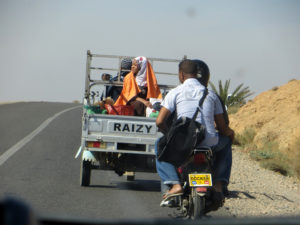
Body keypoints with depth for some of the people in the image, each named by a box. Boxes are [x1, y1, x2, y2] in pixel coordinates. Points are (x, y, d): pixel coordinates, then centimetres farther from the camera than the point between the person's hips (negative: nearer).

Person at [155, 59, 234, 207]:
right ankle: (219, 184, 21)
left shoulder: (175, 93, 4)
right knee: (226, 142, 36)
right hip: (210, 143, 2)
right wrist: (230, 133, 38)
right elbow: (222, 127, 14)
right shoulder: (211, 94, 13)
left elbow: (159, 121, -2)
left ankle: (175, 184, 7)